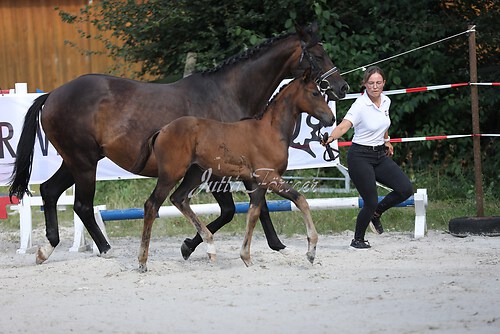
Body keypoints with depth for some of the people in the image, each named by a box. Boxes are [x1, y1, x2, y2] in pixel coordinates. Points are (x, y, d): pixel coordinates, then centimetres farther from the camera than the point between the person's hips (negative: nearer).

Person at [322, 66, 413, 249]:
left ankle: (376, 213, 19)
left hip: (380, 155, 7)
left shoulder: (386, 101, 3)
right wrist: (330, 138, -50)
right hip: (360, 157, -7)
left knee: (406, 189, -5)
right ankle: (358, 240, 16)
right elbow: (344, 126, -32)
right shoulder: (360, 105, -19)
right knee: (371, 202, -7)